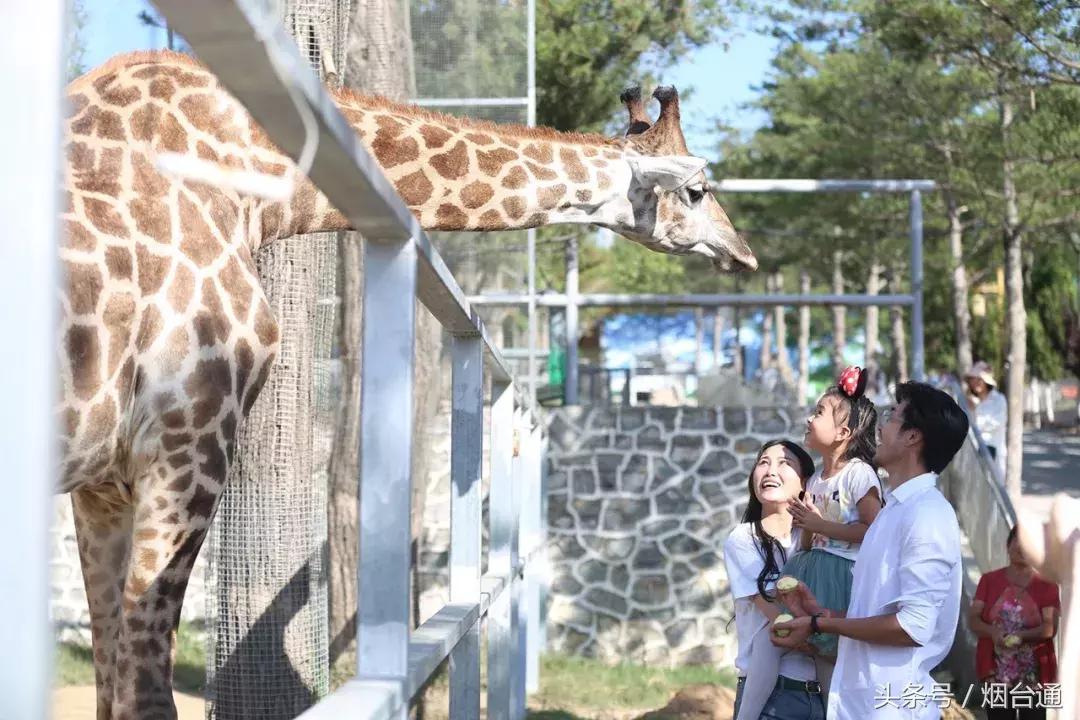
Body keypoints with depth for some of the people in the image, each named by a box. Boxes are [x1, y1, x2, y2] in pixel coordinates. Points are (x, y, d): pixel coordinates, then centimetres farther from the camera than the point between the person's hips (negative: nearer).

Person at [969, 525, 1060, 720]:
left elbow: (1050, 627, -7)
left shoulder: (1046, 584, 3)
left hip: (1035, 674, -1)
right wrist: (993, 632, -22)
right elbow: (972, 620, 0)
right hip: (997, 672, 1)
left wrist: (1022, 636, -26)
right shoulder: (989, 580, 6)